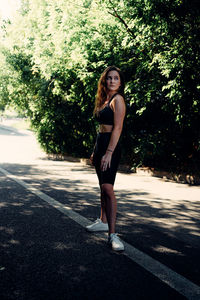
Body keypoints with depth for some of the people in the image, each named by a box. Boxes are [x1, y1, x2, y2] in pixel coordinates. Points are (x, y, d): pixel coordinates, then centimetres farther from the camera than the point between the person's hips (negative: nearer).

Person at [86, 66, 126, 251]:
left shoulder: (117, 100, -9)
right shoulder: (105, 100, 18)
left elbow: (117, 128, -17)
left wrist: (109, 153, -23)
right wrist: (95, 152, 21)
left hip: (110, 147, -9)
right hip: (100, 145, 9)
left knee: (107, 187, -17)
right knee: (103, 186, 17)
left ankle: (112, 234, -18)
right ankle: (103, 221, 30)